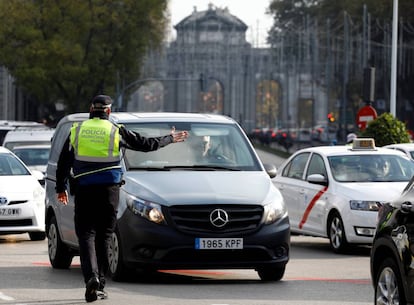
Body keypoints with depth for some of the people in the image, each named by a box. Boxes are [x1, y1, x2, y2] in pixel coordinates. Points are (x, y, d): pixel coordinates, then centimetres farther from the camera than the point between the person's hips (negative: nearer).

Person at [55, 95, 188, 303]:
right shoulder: (115, 131, 2)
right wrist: (170, 139, 25)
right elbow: (145, 144, 10)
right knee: (103, 237, 6)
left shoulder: (77, 130, 7)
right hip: (108, 190, 0)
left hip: (83, 191, 0)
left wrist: (61, 188, 19)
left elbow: (64, 162, 10)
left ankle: (91, 277, -22)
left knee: (86, 235, -1)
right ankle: (99, 284, 7)